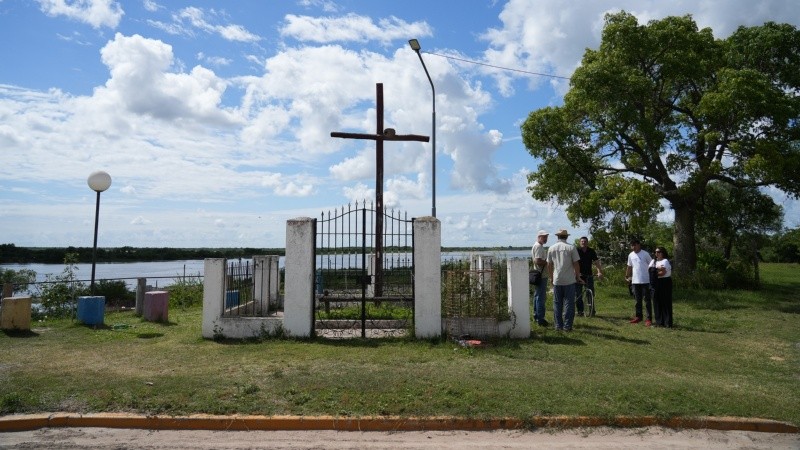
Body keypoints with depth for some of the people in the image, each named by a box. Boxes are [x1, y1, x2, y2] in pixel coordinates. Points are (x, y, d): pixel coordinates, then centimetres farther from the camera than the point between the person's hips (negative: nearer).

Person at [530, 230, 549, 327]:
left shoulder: (535, 246, 17)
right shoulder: (539, 247, -16)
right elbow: (538, 261, -26)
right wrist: (548, 262, -14)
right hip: (541, 275, -11)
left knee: (537, 296, 17)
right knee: (541, 297, -7)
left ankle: (536, 316, 25)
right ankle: (540, 319, -5)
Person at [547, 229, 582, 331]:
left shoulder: (551, 248, 3)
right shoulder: (571, 247, -6)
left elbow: (549, 265, 8)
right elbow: (576, 264, -5)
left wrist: (551, 277, 20)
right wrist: (578, 276, 9)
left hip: (557, 280, 2)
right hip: (569, 280, -2)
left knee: (557, 303, 9)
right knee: (569, 303, 4)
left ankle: (558, 325, 11)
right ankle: (567, 326, 4)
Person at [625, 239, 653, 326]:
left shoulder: (645, 254, -8)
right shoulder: (630, 255, 8)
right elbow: (629, 266, 18)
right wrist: (627, 276, 15)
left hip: (645, 281, -5)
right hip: (635, 281, 5)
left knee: (647, 300, -1)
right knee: (638, 300, 14)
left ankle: (649, 319, 2)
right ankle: (638, 316, 24)